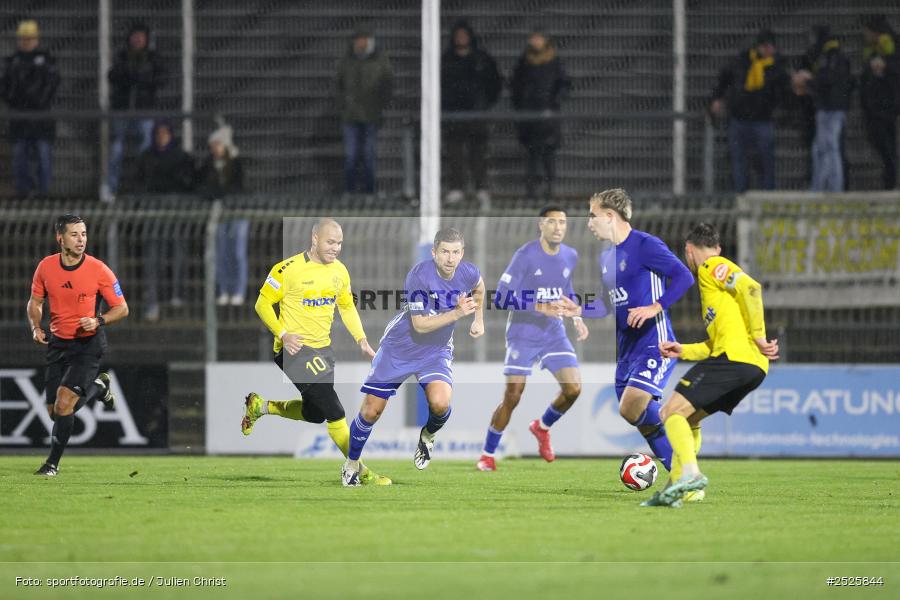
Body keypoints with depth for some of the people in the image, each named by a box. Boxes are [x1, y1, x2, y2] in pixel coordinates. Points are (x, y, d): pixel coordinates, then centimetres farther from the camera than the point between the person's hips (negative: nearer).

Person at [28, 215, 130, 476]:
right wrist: (36, 327, -7)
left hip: (89, 344, -4)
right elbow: (35, 302, 11)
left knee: (64, 402, -19)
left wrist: (98, 321, -22)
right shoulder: (46, 267, -4)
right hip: (58, 344, 4)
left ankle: (53, 464, -4)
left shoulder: (99, 270, -13)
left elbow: (122, 308, -5)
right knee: (54, 411, 5)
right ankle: (98, 387, 34)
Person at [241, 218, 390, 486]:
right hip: (295, 348, -8)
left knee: (315, 414, 17)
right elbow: (263, 304, -9)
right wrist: (282, 334, -21)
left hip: (323, 348, 8)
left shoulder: (339, 271, 5)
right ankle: (361, 473, -6)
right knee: (334, 412, -13)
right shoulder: (289, 269, -15)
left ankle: (261, 406, 37)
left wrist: (361, 340, 7)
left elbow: (347, 307, 19)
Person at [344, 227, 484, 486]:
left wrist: (478, 319, 16)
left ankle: (428, 436, 11)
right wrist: (457, 313, -37)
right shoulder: (418, 276, -27)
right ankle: (352, 463, 26)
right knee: (371, 410, 0)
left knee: (440, 403, -25)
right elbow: (420, 324, -29)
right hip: (399, 348, -2)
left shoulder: (469, 273, -12)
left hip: (436, 350, 2)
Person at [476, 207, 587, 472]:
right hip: (523, 336, -5)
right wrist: (539, 307, -28)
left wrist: (577, 319, 9)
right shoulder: (526, 256, -15)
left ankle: (543, 427, 20)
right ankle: (487, 455, 10)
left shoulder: (570, 256, 4)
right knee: (512, 397, -8)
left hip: (554, 335, 5)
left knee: (573, 388, -10)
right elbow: (501, 299, -18)